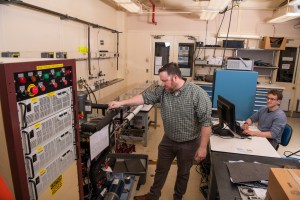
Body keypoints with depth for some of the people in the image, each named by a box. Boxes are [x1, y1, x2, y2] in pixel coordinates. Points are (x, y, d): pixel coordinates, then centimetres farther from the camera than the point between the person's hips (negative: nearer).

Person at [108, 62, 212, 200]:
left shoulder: (198, 94, -23)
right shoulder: (162, 90, -7)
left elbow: (206, 122, -21)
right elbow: (145, 97, -8)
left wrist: (203, 147, -19)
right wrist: (121, 103, -15)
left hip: (188, 143, -4)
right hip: (168, 140, 5)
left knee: (183, 173, 19)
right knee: (161, 169, 20)